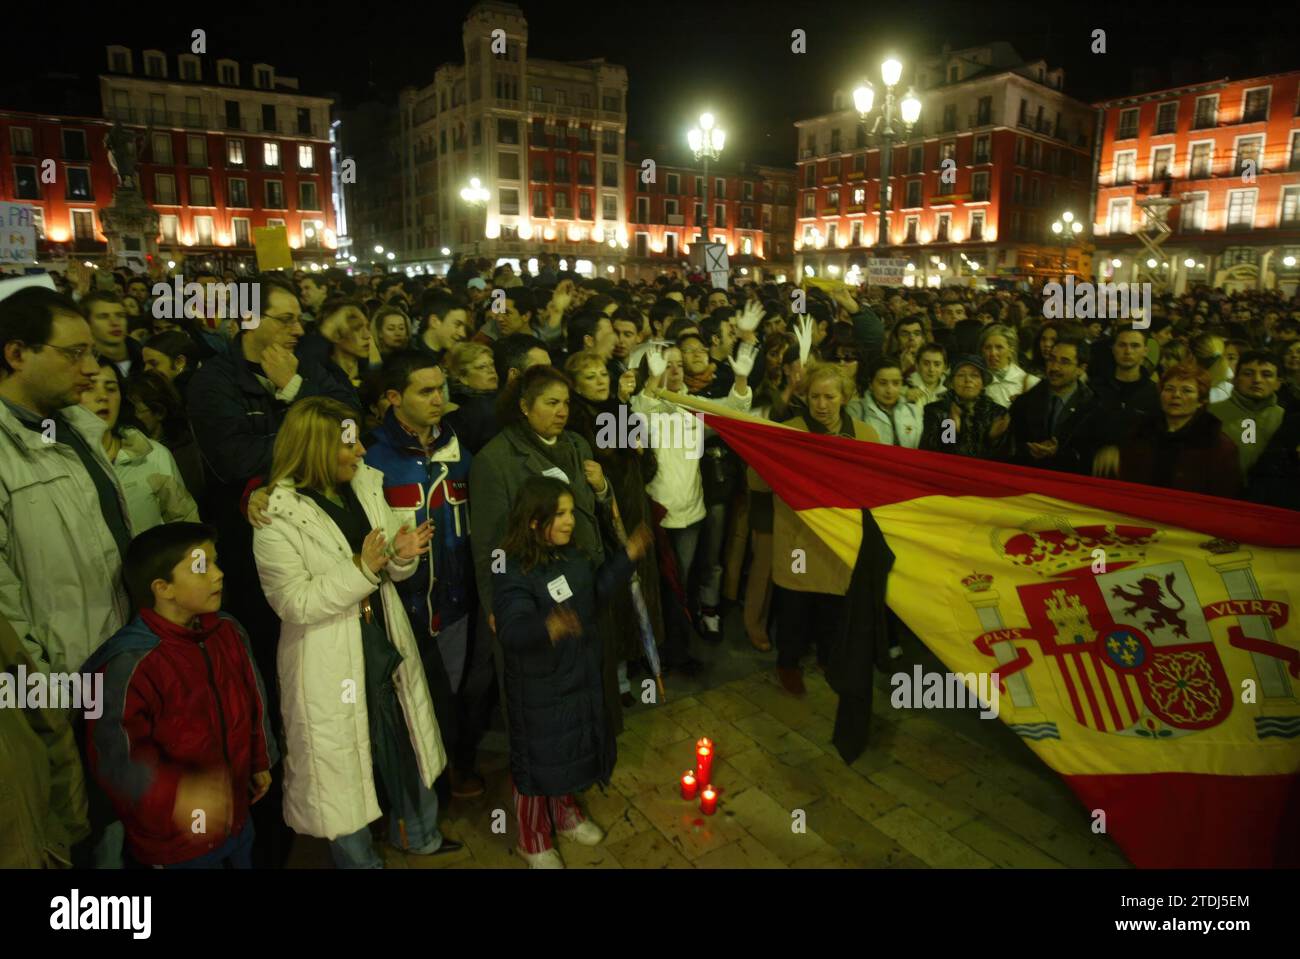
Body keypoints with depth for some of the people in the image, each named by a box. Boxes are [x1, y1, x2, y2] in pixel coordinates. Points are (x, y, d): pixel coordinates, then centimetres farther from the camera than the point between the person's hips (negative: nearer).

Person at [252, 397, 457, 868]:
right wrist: (360, 568, -29)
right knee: (343, 761, 15)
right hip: (330, 663, -6)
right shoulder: (277, 516, -18)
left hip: (387, 645, 6)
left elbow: (391, 572, 5)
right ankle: (358, 858, 40)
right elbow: (294, 602, -21)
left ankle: (419, 833, 48)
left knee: (408, 744, 22)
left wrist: (401, 555, -18)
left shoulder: (366, 485, -2)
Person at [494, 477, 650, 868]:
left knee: (572, 749, 24)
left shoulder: (572, 554, -2)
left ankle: (565, 813, 50)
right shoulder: (514, 572, -27)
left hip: (581, 676, 7)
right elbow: (512, 630, -37)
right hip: (538, 686, -7)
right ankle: (533, 841, 34)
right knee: (537, 758, 11)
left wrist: (627, 557, 6)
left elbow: (595, 593, 12)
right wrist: (546, 626, -58)